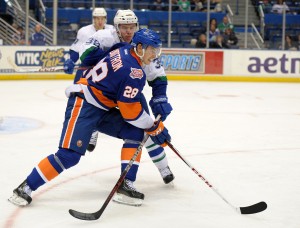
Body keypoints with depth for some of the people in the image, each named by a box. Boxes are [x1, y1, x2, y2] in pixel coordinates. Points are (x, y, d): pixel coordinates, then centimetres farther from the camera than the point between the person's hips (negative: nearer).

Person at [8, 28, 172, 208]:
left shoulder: (125, 50, 6)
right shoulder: (134, 72, -20)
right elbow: (130, 112, -17)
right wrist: (155, 128, -7)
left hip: (102, 108, 10)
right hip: (83, 105, -10)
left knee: (136, 132, 1)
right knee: (70, 155, -18)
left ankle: (126, 184, 0)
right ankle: (26, 188, -8)